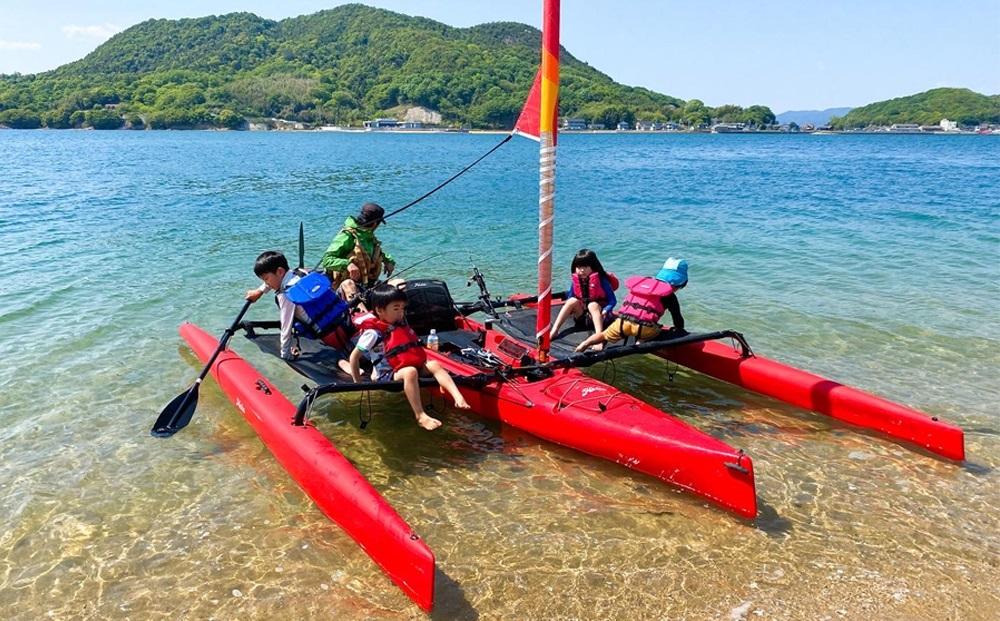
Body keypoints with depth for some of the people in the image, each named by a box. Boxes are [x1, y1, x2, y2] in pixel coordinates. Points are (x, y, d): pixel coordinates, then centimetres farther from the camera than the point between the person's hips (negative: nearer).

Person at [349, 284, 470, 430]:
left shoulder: (400, 322, 11)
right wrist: (358, 383, -8)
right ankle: (420, 417, -40)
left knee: (434, 364, -15)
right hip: (387, 376, -8)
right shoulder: (374, 332, -11)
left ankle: (458, 398, -31)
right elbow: (354, 357, -10)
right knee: (410, 372, -36)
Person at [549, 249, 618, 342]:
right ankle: (554, 331, -29)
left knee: (593, 305, -32)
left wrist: (605, 311, -31)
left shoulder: (601, 280, -13)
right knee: (573, 300, -21)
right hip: (581, 317, 4)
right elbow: (569, 297, 6)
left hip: (598, 315, -3)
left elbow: (612, 300, -14)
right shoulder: (575, 281, -2)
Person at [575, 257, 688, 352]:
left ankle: (585, 344, -1)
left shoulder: (641, 282, 26)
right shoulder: (669, 295, 11)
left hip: (622, 322, 4)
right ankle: (640, 341, -4)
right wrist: (679, 330, 32)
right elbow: (677, 318, 14)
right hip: (644, 327, -4)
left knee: (605, 335, 22)